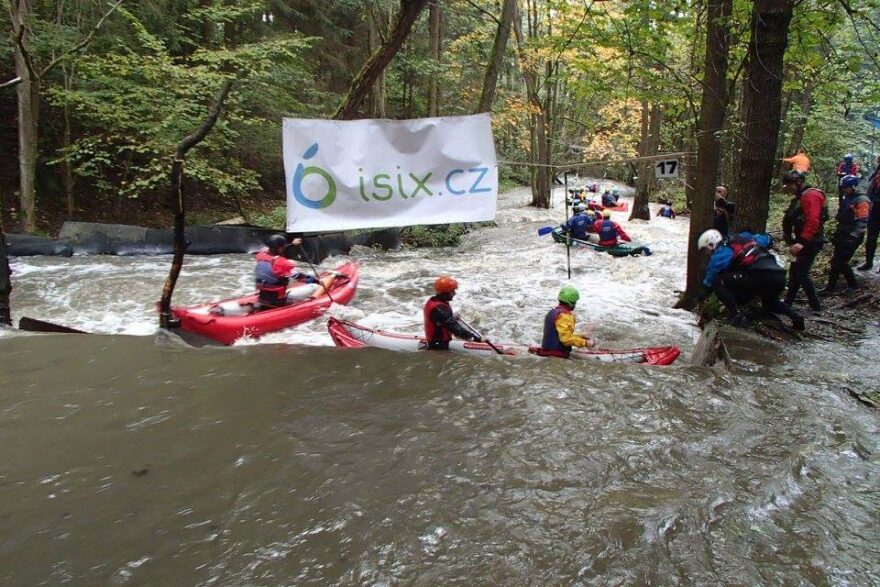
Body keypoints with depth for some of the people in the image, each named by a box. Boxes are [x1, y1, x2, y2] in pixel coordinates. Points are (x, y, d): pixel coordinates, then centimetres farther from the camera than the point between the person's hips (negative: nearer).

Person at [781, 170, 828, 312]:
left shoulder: (811, 195, -16)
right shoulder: (800, 197, 17)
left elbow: (812, 222, -26)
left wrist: (801, 242, -29)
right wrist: (793, 240, 12)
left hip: (810, 242, -10)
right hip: (804, 241, 10)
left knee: (801, 273, -9)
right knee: (794, 271, 14)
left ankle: (816, 306, -2)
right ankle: (788, 302, 21)